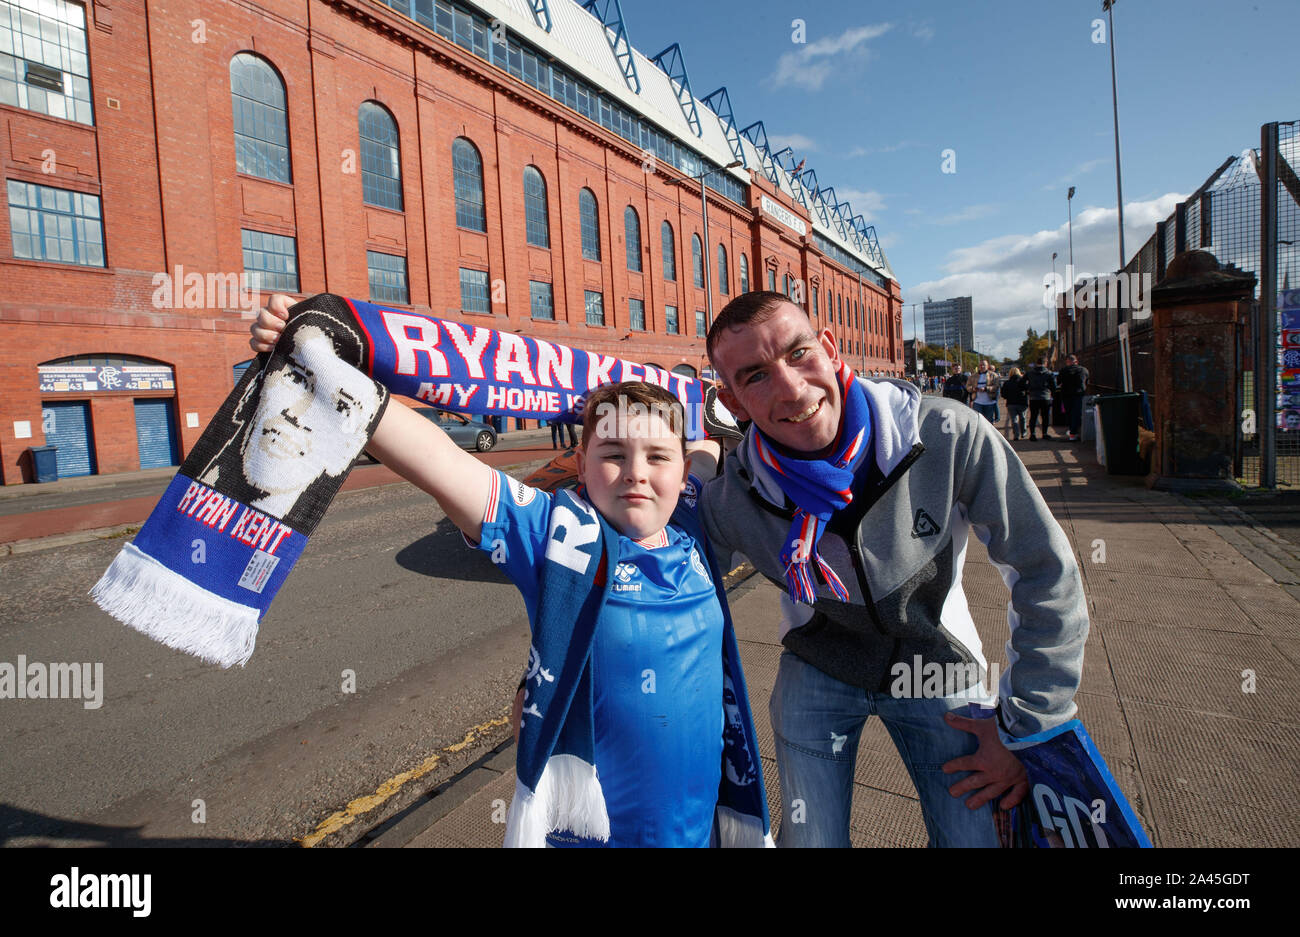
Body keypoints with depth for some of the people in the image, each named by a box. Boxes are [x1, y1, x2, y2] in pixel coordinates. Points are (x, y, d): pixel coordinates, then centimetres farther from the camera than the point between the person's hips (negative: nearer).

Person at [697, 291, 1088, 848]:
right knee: (808, 840, 6)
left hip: (938, 667, 1)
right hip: (817, 672, 0)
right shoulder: (725, 503, -25)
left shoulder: (948, 438, -28)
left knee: (972, 836, 8)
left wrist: (1025, 728, -11)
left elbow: (1047, 574, -16)